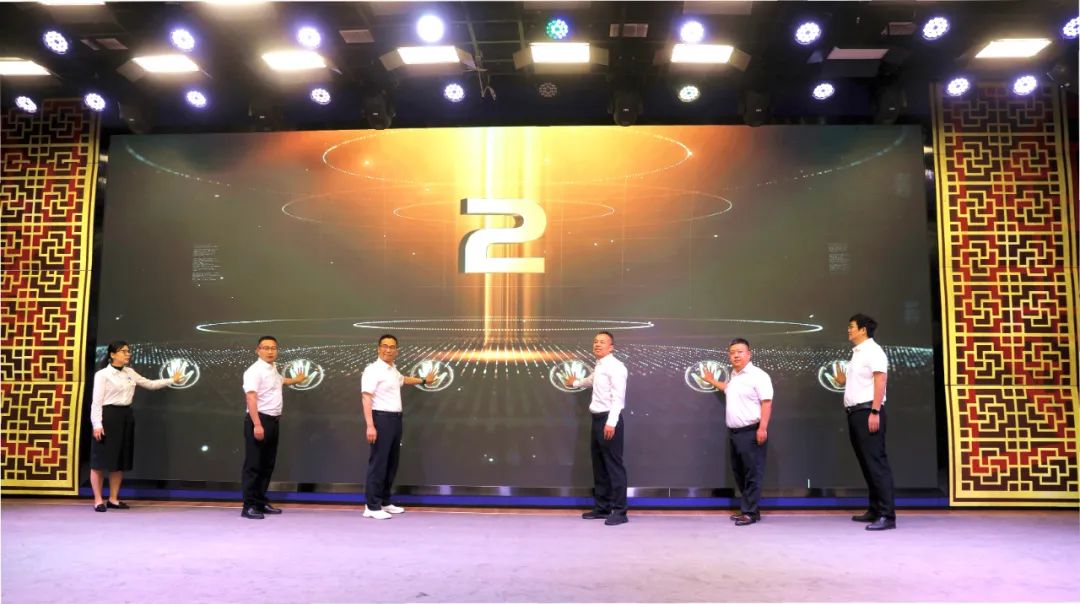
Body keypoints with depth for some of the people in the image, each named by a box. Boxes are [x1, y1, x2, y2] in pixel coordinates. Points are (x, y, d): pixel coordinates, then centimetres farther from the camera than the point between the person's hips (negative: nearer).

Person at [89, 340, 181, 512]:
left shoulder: (130, 373, 12)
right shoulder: (102, 374, -7)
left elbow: (150, 384, 23)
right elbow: (97, 401, -10)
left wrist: (172, 380, 24)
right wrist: (97, 424, -16)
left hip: (126, 416, 7)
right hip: (108, 416, -7)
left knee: (121, 460, 8)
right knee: (101, 460, -2)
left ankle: (113, 499, 16)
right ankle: (98, 500, 4)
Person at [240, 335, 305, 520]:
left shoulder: (273, 369, 14)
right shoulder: (255, 371, -14)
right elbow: (250, 398, -23)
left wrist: (294, 380, 57)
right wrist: (257, 424, -31)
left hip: (273, 420, 9)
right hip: (259, 420, -9)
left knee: (267, 464, 13)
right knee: (253, 465, -6)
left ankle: (261, 502, 22)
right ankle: (249, 506, -2)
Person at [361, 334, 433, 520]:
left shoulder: (393, 370, 16)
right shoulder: (373, 370, -11)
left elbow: (403, 380, 40)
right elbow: (366, 398, -18)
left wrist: (423, 380, 54)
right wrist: (370, 425, -25)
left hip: (395, 419, 9)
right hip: (381, 419, -9)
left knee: (391, 463, 12)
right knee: (378, 463, -9)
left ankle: (384, 502, 20)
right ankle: (371, 506, -5)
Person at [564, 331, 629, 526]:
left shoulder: (615, 366, -13)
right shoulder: (599, 366, 17)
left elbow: (618, 396, -21)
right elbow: (591, 380, 41)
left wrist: (611, 422, -28)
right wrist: (576, 383, 59)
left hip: (609, 419, -10)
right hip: (597, 418, 10)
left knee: (613, 465, -7)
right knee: (598, 465, 13)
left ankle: (619, 511, -3)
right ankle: (602, 507, 22)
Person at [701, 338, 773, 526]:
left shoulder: (758, 376, -10)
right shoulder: (733, 376, 16)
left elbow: (766, 403, -16)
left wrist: (762, 428, -22)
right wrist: (712, 381, 41)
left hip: (751, 432, -9)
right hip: (734, 432, 9)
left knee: (752, 473, -4)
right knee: (738, 472, 12)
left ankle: (751, 512, 0)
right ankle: (746, 508, 22)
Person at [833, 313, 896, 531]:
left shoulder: (873, 351, -6)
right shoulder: (856, 353, 20)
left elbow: (880, 381, -15)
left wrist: (875, 412, -21)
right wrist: (842, 379, 10)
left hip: (868, 411, -9)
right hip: (855, 412, 9)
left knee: (876, 462, -11)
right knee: (866, 463, 11)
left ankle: (887, 515, -12)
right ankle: (875, 510, 17)